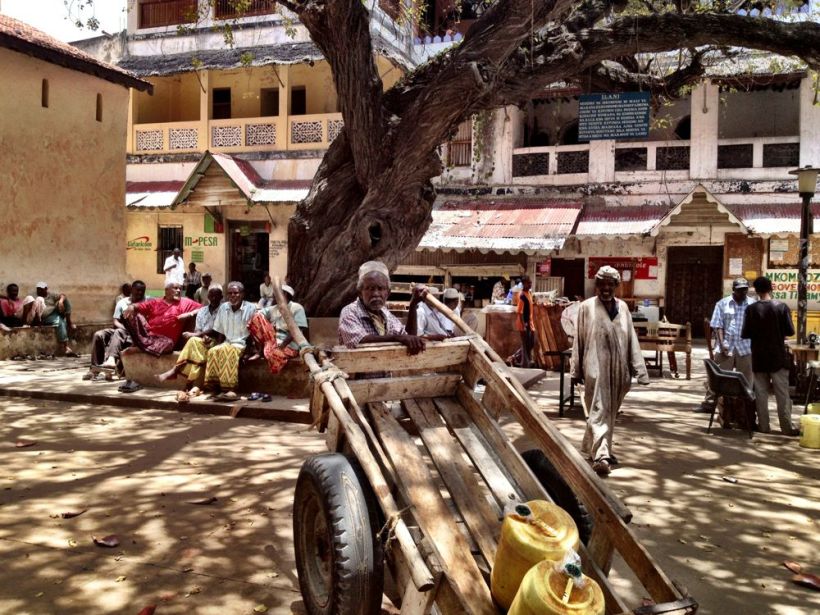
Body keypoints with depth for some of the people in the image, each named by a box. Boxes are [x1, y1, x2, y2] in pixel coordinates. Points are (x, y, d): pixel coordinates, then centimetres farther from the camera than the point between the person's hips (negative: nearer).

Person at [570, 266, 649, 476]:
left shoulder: (622, 307, 9)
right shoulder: (587, 307, -2)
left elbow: (631, 339, 8)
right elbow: (579, 340, 0)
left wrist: (639, 369, 3)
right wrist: (576, 370, -1)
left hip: (618, 369, 5)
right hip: (596, 368, -5)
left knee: (610, 412, 14)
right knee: (599, 411, -10)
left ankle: (592, 447, 30)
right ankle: (600, 456, -13)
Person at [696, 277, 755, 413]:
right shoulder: (722, 304, 3)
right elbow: (718, 325, 0)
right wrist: (722, 343, -10)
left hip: (746, 348, 1)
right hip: (726, 347, -1)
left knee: (746, 380, 8)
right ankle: (708, 403, 9)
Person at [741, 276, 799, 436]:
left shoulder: (751, 309, -6)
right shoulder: (782, 307, -7)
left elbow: (745, 334, -5)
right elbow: (790, 332, -5)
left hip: (759, 357, 1)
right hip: (778, 356, -1)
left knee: (761, 391, 7)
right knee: (782, 392, 4)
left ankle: (763, 426, 10)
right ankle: (787, 427, 4)